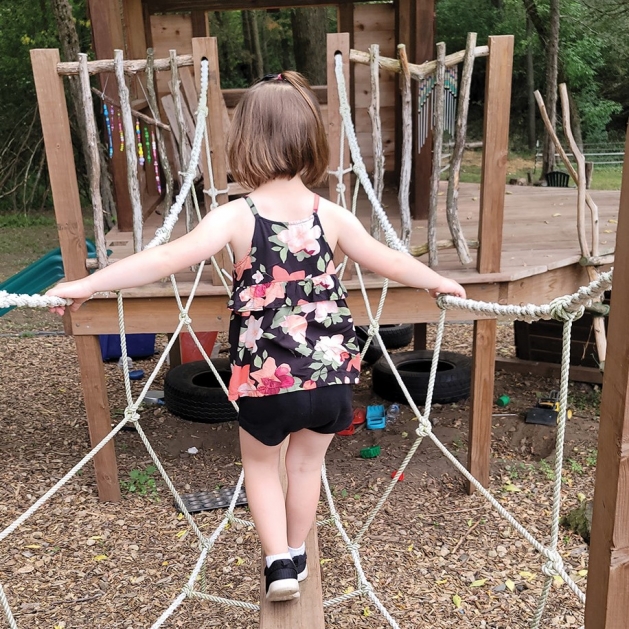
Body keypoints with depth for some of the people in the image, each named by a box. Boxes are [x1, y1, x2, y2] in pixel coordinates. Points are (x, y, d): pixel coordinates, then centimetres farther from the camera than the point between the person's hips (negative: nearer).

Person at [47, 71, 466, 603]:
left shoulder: (236, 216, -12)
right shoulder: (332, 216, -4)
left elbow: (169, 258, -21)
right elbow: (389, 262, 4)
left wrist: (87, 285, -15)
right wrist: (439, 282, 21)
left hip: (265, 378, -2)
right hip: (331, 371, 3)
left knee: (261, 464, 26)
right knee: (307, 463, 26)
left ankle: (279, 562, 25)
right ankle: (296, 556, 45)